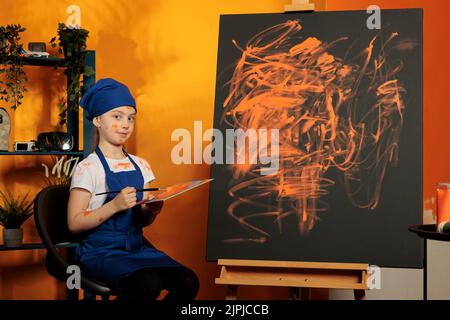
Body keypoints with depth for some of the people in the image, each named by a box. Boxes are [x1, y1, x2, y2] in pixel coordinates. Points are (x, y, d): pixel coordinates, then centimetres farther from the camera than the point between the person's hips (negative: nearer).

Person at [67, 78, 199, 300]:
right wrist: (114, 205, -22)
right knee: (148, 284, -32)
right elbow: (74, 223, -12)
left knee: (188, 282, -18)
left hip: (136, 246, 6)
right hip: (100, 252, -6)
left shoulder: (140, 165, 12)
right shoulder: (88, 168, -6)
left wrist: (151, 211, -6)